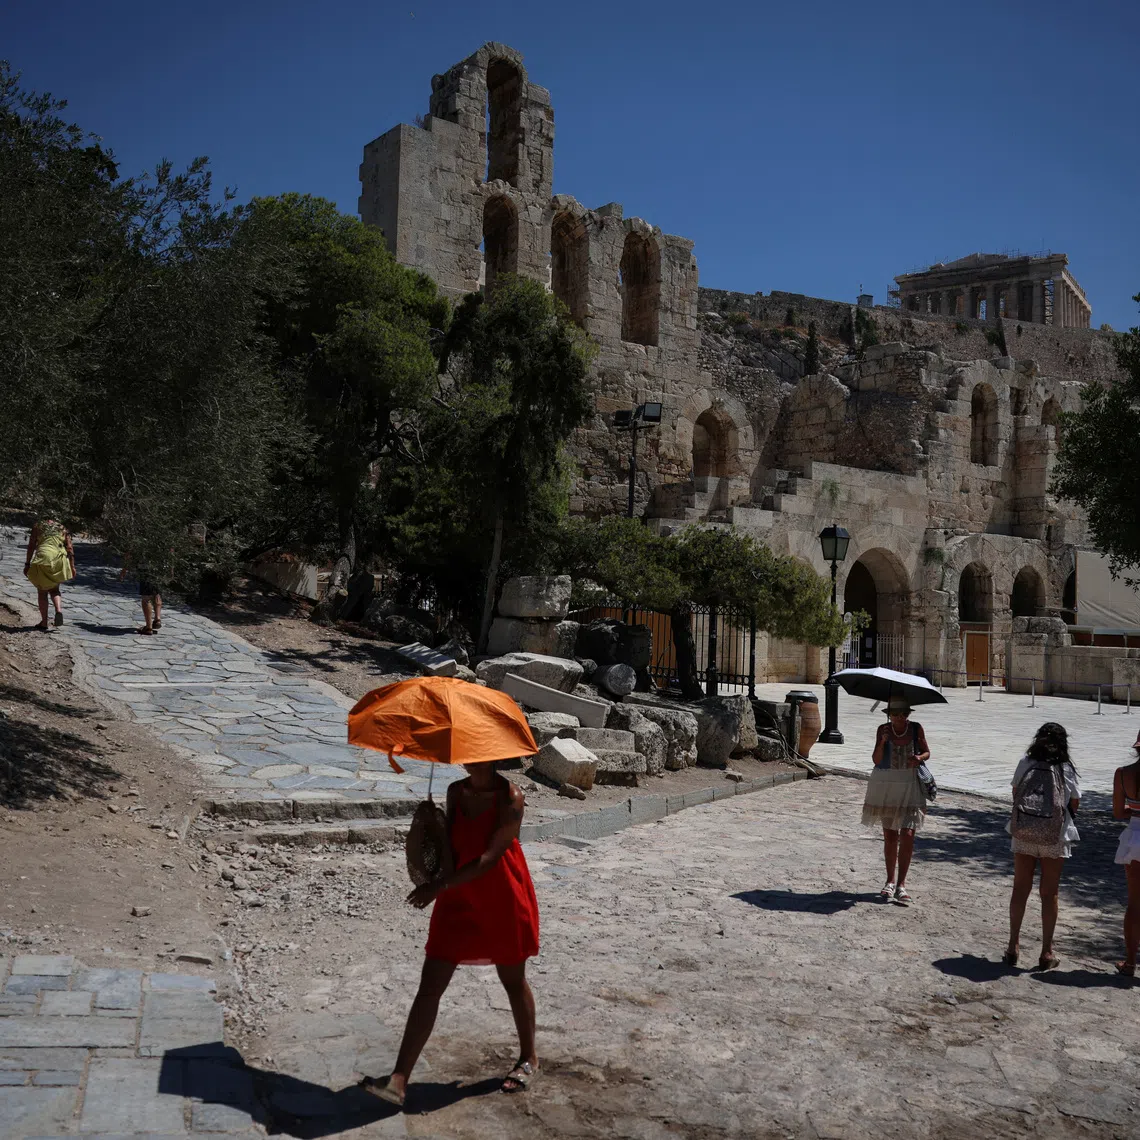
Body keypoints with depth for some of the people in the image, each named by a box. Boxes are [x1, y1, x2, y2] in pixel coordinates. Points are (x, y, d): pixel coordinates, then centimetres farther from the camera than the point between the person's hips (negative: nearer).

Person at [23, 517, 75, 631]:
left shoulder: (37, 526, 13)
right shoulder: (62, 528, 17)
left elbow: (31, 546, 4)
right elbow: (69, 549, 8)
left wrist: (27, 564, 5)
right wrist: (72, 566, 7)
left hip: (43, 558, -2)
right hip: (59, 559, 2)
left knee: (42, 592, 9)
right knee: (54, 589, 19)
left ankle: (44, 622, 8)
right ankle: (59, 610, -8)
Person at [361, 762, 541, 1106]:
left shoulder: (510, 798, -18)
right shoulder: (456, 791, 0)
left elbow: (490, 856, -24)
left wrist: (440, 885, -30)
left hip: (503, 902, -5)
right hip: (458, 899, 5)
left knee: (513, 981, 13)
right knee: (430, 985, -1)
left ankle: (529, 1059, 36)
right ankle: (399, 1080, 1)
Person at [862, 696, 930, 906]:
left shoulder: (916, 728, -3)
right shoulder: (883, 729, -3)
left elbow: (926, 752, 9)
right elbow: (876, 760, -5)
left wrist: (920, 758, -13)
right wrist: (883, 742, -22)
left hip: (910, 786, 0)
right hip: (886, 785, 1)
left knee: (907, 836, -8)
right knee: (890, 836, 9)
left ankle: (901, 884, 1)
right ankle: (890, 881, 23)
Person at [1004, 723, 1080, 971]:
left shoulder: (1025, 763, -2)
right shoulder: (1067, 769, -4)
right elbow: (1074, 804, 3)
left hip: (1023, 834, 1)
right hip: (1055, 838, -1)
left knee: (1020, 889, 11)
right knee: (1049, 893, 8)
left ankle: (1013, 947, 14)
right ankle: (1047, 953, 13)